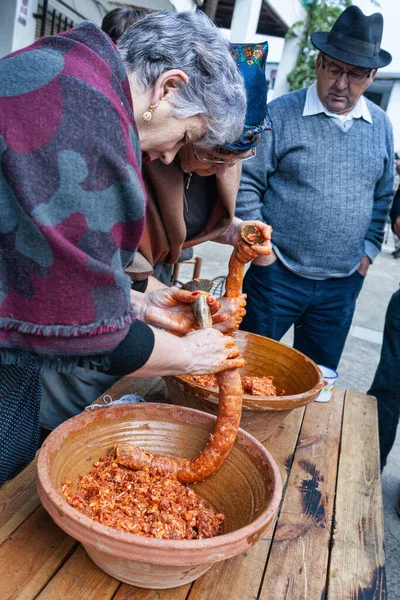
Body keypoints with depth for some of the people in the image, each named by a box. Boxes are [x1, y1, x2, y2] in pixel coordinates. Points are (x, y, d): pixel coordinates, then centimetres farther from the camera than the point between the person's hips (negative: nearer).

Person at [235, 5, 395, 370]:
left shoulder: (381, 126, 7)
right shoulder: (281, 114, -7)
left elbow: (383, 197, 16)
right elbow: (247, 183, -6)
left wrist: (369, 251, 8)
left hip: (343, 285, 4)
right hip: (277, 275, -3)